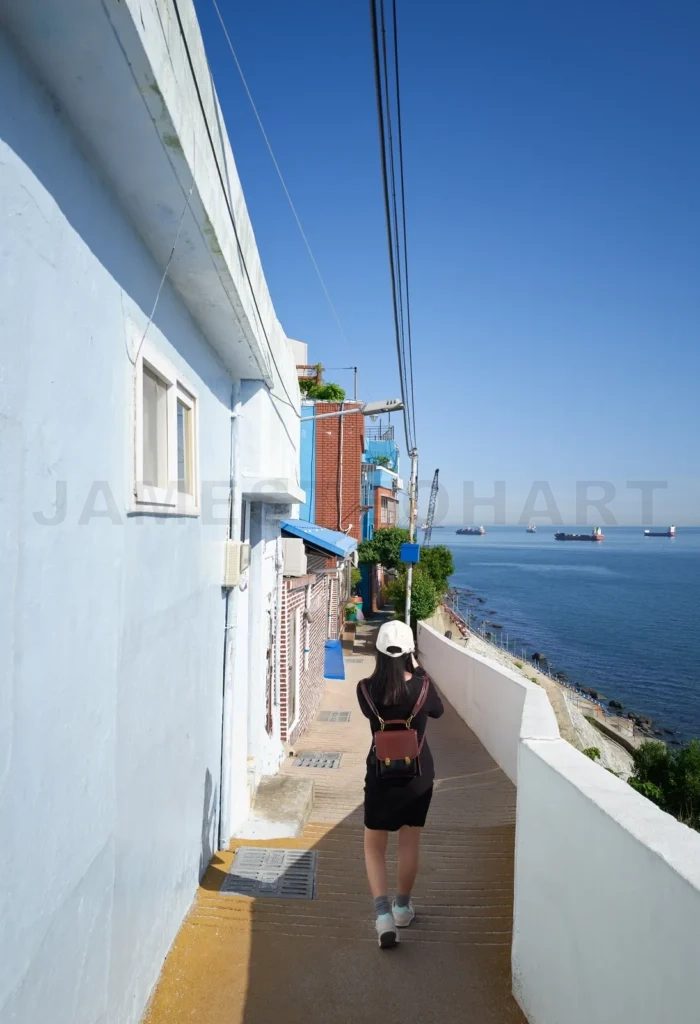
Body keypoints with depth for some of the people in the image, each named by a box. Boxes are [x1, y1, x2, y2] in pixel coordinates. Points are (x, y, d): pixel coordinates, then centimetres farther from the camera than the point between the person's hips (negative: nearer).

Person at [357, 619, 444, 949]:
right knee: (410, 842, 20)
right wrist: (418, 672, 7)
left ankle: (383, 914, -2)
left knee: (374, 846, 13)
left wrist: (390, 672, 5)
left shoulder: (366, 689, -15)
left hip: (381, 775, -1)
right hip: (418, 774, 1)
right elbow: (438, 711, 6)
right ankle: (402, 907, 34)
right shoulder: (421, 686, -16)